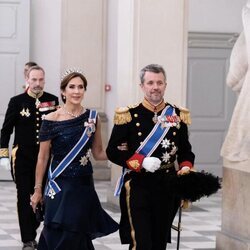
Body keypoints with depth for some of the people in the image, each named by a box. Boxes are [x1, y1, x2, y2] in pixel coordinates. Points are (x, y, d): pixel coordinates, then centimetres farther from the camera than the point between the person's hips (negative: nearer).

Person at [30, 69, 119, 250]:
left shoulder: (92, 117, 2)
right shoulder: (51, 120, -6)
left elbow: (98, 153, 9)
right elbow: (43, 157, 0)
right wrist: (38, 190, 2)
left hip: (84, 186, 2)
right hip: (60, 187, -2)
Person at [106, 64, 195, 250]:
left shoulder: (178, 115, 6)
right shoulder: (128, 115, -4)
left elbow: (185, 151, 13)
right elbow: (113, 151, -4)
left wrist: (186, 167, -8)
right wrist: (141, 162, -17)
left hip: (166, 187, 4)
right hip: (137, 187, -4)